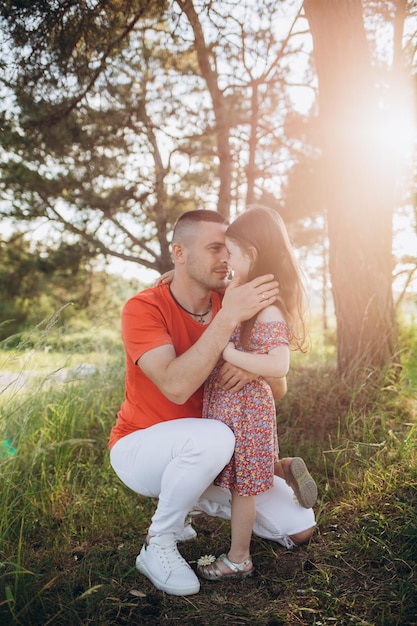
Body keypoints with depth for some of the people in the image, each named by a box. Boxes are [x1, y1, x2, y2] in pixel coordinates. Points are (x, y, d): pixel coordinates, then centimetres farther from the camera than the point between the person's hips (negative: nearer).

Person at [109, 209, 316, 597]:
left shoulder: (231, 305, -5)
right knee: (213, 437, -40)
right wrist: (228, 318, -37)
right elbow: (176, 387, -36)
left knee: (299, 527, -2)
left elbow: (279, 388, -6)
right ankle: (158, 545, -14)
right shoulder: (144, 309, -21)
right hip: (140, 447, -5)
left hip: (202, 455, 5)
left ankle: (198, 497, 17)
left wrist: (252, 368, -30)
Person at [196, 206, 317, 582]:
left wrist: (225, 350, -29)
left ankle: (238, 561, 26)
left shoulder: (268, 309, -21)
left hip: (245, 407, -8)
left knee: (241, 482, 8)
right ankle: (288, 468, 33)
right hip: (225, 402, 8)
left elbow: (278, 366, -28)